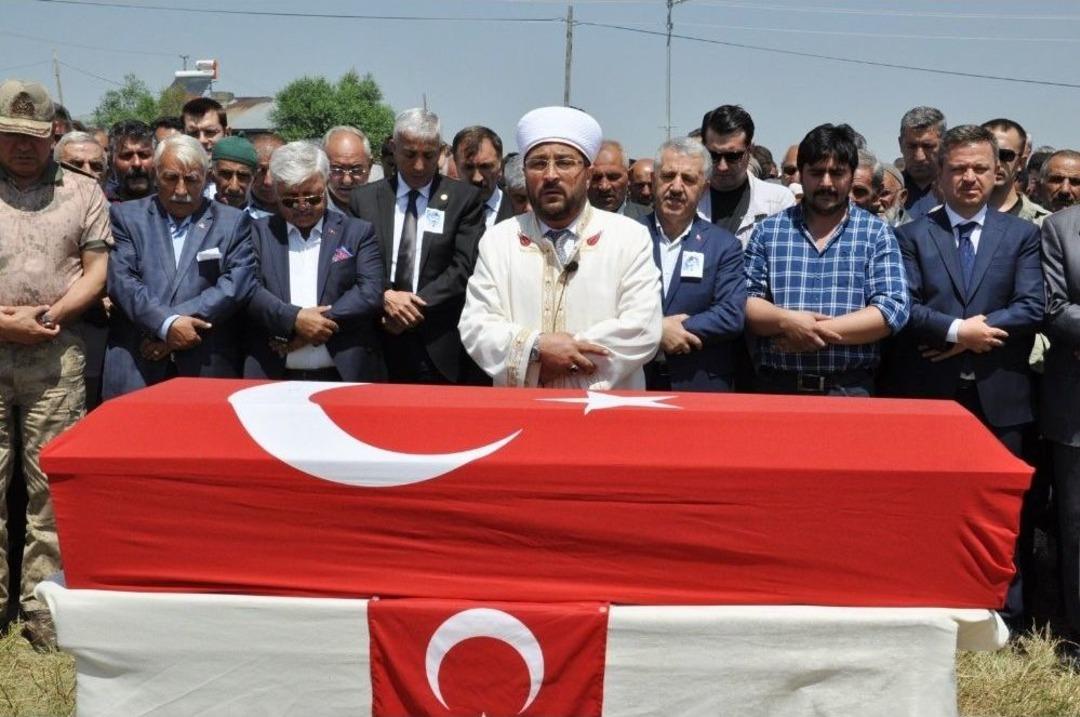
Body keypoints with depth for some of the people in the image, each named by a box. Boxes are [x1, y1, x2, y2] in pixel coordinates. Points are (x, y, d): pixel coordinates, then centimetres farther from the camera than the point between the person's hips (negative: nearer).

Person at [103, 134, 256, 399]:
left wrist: (180, 321, -13)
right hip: (135, 367, 0)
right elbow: (121, 279, -2)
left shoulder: (234, 222, 8)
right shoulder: (126, 216, 9)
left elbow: (237, 283, -4)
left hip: (208, 369, 0)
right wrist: (166, 324, -16)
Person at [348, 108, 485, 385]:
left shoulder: (465, 198, 3)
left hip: (441, 350, -1)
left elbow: (464, 268, -5)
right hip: (380, 345, 2)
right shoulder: (364, 198, 9)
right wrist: (384, 296, -13)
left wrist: (416, 305, -13)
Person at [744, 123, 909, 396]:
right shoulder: (768, 230, 8)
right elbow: (744, 301, 1)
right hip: (777, 387, 1)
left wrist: (819, 330, -13)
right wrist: (785, 320, -18)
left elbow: (893, 310, -6)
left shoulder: (876, 233, 4)